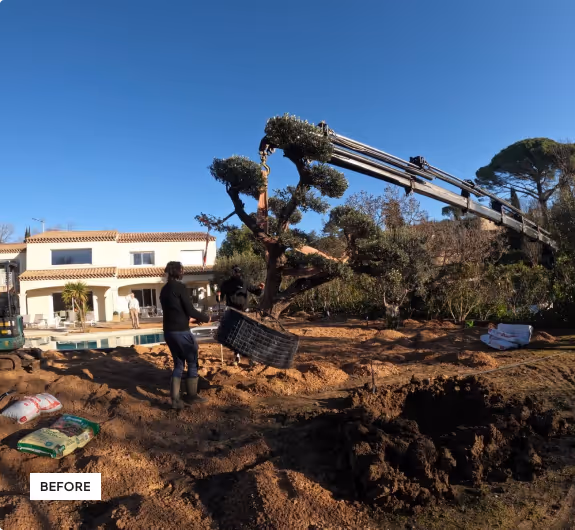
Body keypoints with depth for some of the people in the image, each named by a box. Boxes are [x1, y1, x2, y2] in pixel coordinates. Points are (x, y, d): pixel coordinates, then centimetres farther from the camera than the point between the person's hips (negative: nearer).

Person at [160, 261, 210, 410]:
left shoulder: (164, 289, 11)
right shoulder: (180, 287, -14)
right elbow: (190, 310, -15)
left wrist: (189, 319, 26)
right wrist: (206, 318, 0)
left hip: (169, 331, 8)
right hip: (181, 332, -8)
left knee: (178, 364, 15)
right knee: (192, 362, 8)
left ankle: (175, 399, 12)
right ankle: (191, 396, 18)